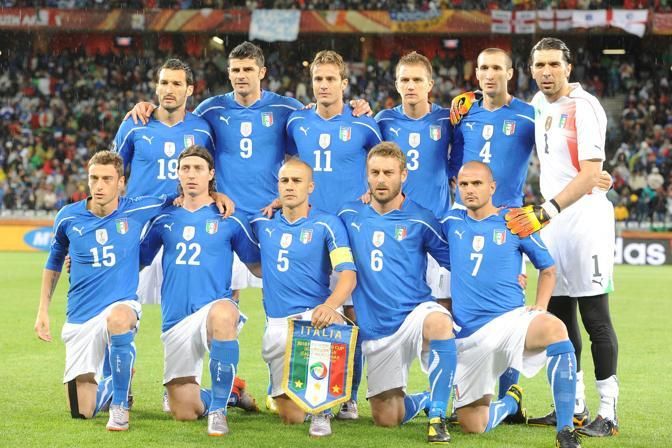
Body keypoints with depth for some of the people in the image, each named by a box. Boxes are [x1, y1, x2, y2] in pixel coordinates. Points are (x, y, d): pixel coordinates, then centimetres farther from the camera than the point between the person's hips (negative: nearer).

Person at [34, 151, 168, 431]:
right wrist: (43, 311, 14)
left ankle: (119, 406, -24)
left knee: (118, 318, -42)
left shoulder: (138, 211, -5)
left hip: (122, 305, -2)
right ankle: (112, 386, 37)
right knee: (81, 412, -1)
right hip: (80, 318, 2)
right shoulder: (69, 217, 0)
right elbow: (54, 263, 17)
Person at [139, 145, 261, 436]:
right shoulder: (165, 219, 11)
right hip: (176, 320, 3)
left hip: (213, 306, -3)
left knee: (223, 313, -43)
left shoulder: (229, 219, 5)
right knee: (184, 413, -2)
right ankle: (219, 397, 36)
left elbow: (258, 267, 8)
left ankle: (218, 408, -30)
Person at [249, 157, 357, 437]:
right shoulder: (263, 224, 9)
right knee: (291, 417, -2)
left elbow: (348, 274, -14)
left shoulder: (327, 225, -2)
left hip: (315, 314, -3)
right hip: (277, 324, 3)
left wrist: (330, 305, -35)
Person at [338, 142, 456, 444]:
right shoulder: (350, 216, 7)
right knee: (385, 419, 6)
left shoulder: (420, 220, -2)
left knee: (438, 321, -41)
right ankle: (426, 400, 41)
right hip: (376, 328, 4)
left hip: (416, 313, -3)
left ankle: (437, 416, -29)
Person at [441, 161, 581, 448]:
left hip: (511, 318, -3)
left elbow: (547, 269, 13)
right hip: (468, 335, 3)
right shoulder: (452, 222, 10)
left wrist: (540, 307, -3)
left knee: (554, 328, -39)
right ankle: (511, 402, 35)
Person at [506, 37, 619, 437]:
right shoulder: (539, 105, 12)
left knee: (595, 316, -8)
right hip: (552, 219, 8)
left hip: (585, 216, -8)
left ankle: (609, 411, -6)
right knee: (559, 316, 10)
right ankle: (572, 403, 18)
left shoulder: (584, 108, -13)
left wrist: (546, 211, -26)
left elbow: (590, 176, -19)